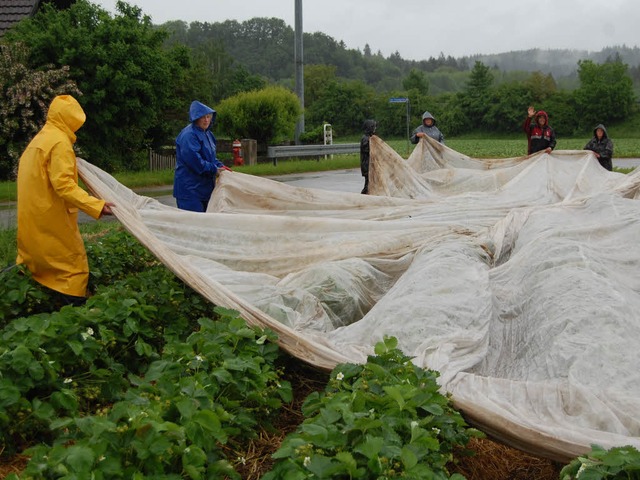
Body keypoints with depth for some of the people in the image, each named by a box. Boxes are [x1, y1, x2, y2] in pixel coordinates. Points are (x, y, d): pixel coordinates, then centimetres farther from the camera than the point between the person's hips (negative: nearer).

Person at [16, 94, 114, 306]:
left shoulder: (38, 139, 12)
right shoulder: (60, 142, -16)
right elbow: (63, 184, -25)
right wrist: (96, 206, -33)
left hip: (30, 219, 9)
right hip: (51, 218, -9)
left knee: (35, 263, 19)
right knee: (74, 267, -4)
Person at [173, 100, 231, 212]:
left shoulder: (207, 134, 16)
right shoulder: (189, 135, -15)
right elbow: (194, 160, -23)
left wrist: (220, 165, 5)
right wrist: (214, 169, -17)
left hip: (205, 187, 10)